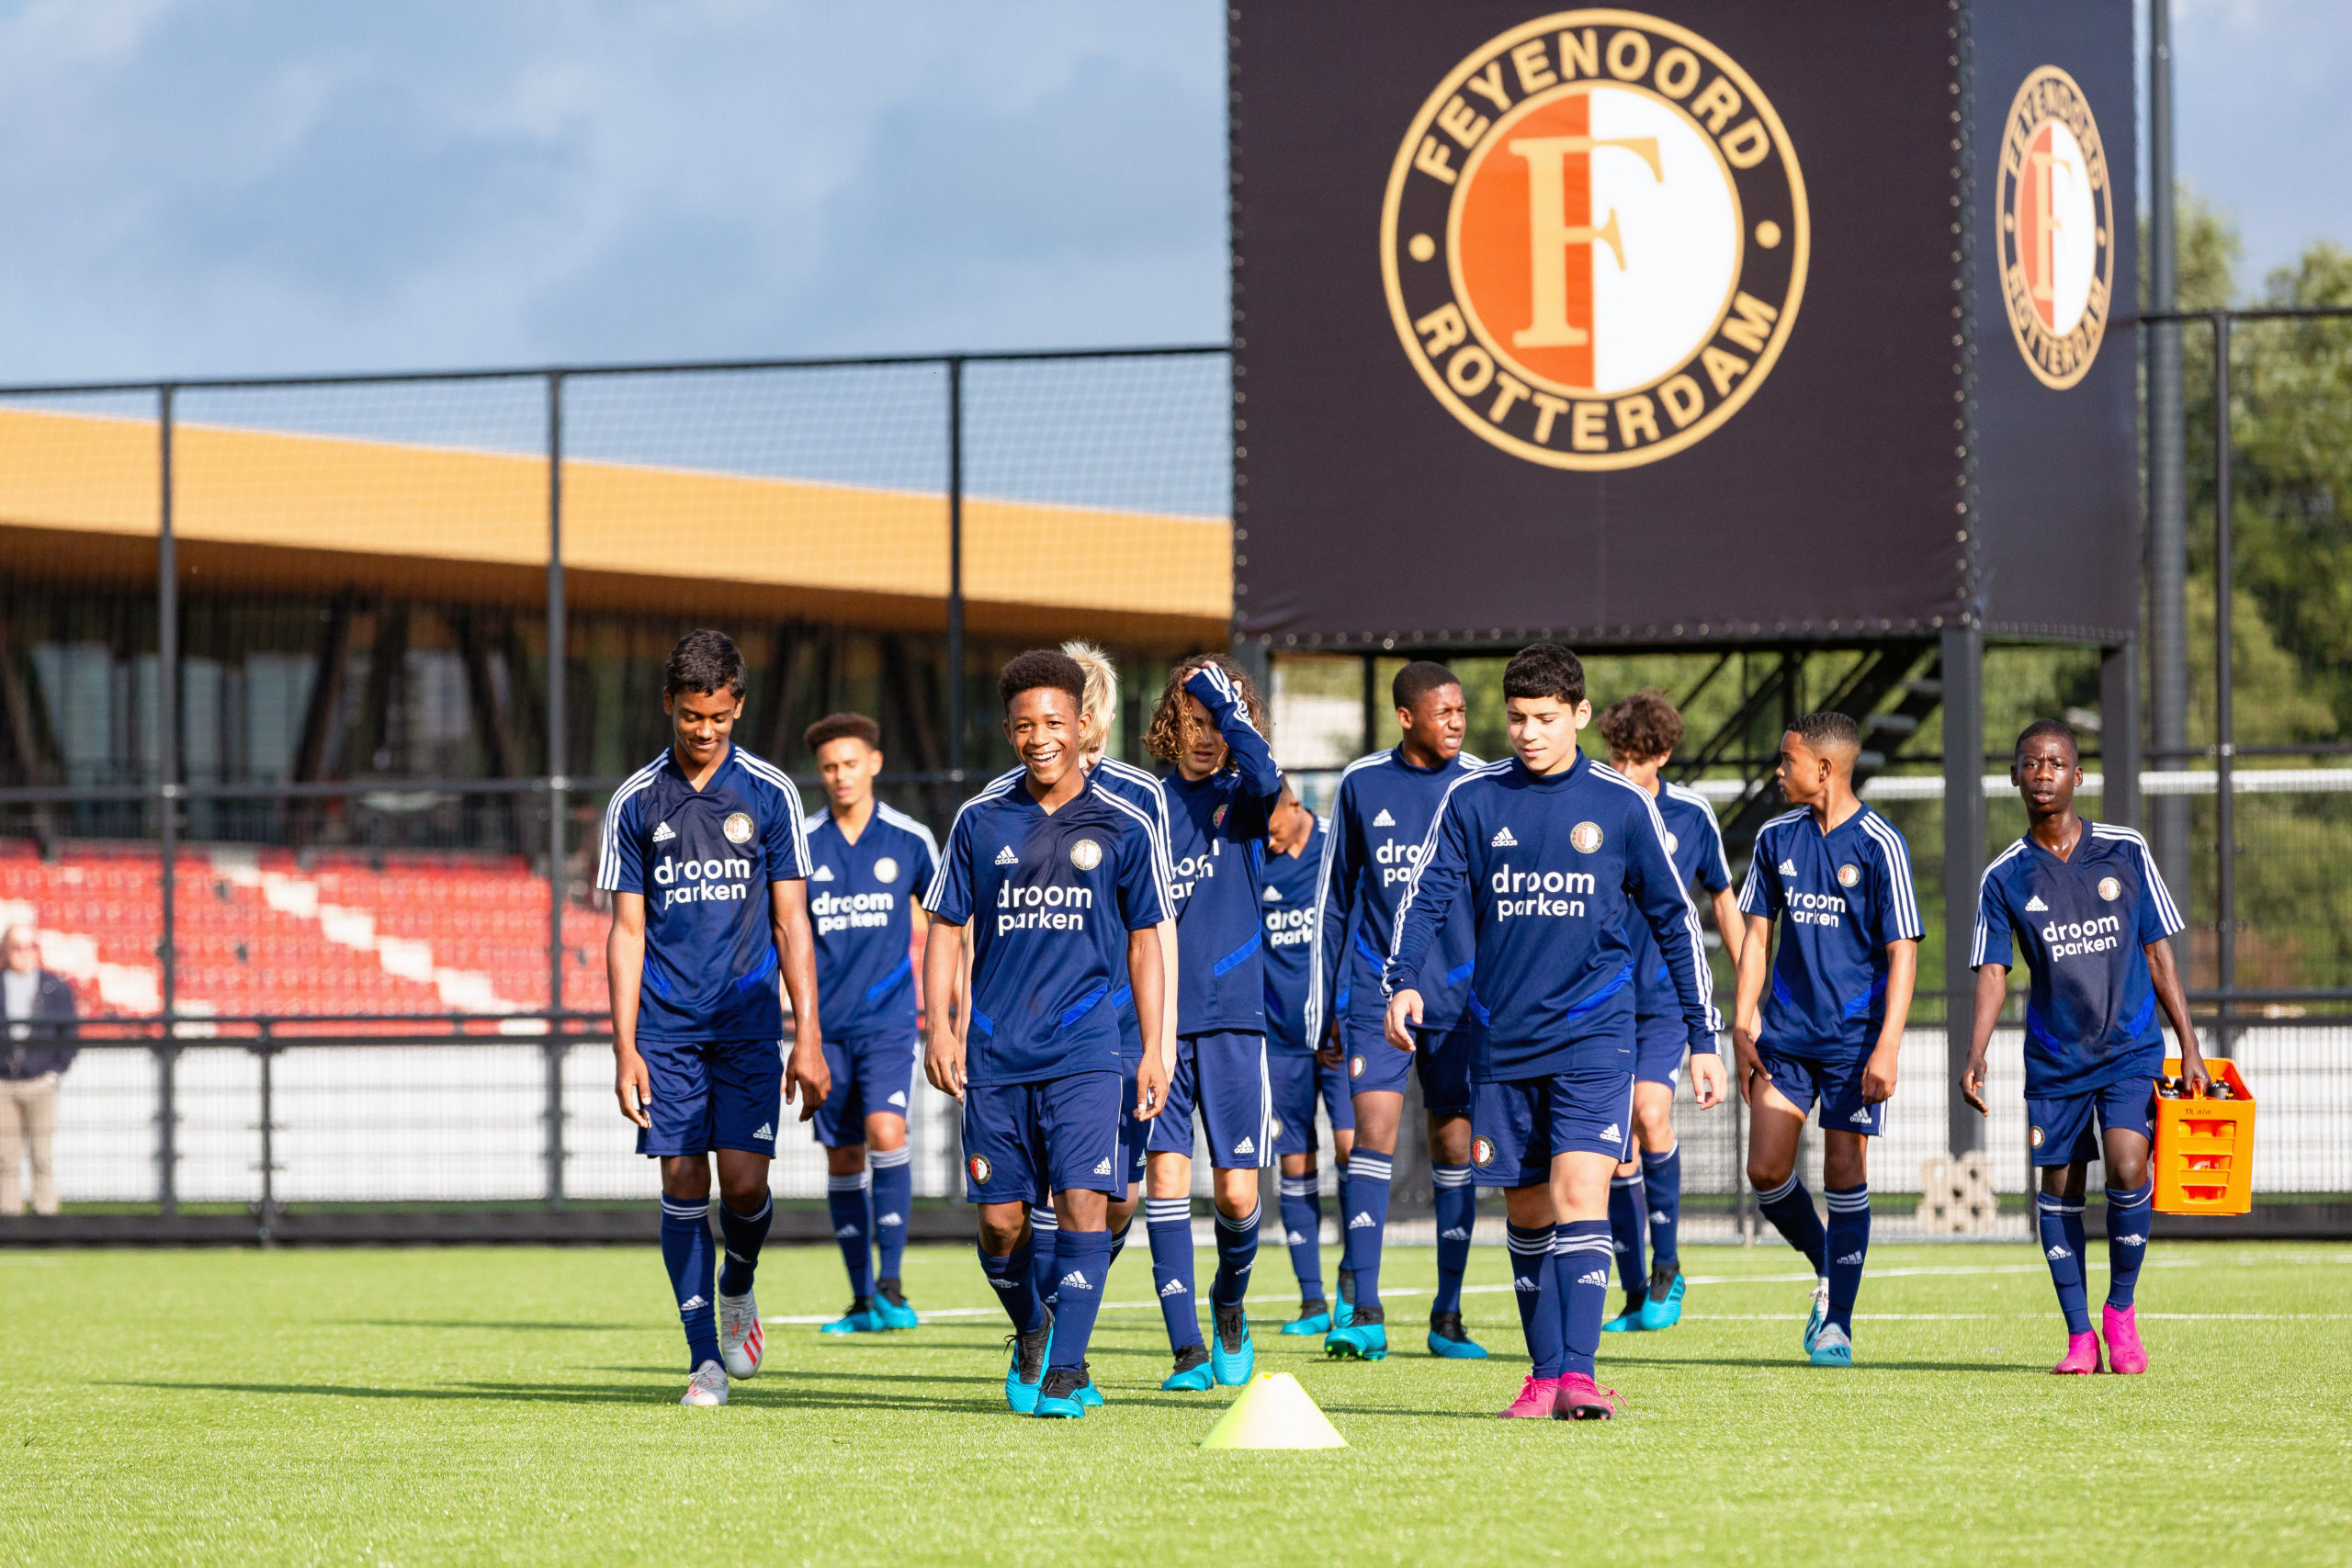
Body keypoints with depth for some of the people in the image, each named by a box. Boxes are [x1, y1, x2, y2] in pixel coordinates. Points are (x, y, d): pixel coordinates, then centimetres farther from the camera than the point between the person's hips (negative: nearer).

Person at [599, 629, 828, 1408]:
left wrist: (808, 1040, -3)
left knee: (744, 1181, -10)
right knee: (682, 1181, -3)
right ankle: (706, 1356, 4)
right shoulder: (636, 802, 3)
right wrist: (625, 1047, -3)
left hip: (748, 1020, -1)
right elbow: (627, 931, 4)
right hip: (666, 1025, 1)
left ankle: (738, 1285, 21)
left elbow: (791, 924, 3)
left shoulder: (769, 794, 2)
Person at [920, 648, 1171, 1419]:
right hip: (995, 1051, 2)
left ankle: (1066, 1370, -9)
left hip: (1084, 1048, -2)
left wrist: (1154, 1050, 5)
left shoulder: (1122, 827, 3)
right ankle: (1030, 1334, 31)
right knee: (1000, 1221, 4)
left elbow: (1144, 943, 10)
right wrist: (939, 1028, -1)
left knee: (1084, 1201, -15)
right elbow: (945, 928, 10)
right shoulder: (980, 820, 5)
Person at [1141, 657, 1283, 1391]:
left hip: (1233, 1014, -1)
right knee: (1166, 1175, -8)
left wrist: (1221, 693, -16)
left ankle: (1230, 1302, 27)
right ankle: (1187, 1349, -5)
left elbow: (1265, 775, -21)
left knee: (1237, 1191, -3)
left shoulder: (1243, 799, 5)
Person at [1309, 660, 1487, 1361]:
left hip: (1459, 998, 1)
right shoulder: (1361, 784, 5)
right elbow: (1334, 900, 12)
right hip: (1376, 993, -1)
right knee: (1373, 1130, -12)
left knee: (1454, 1145, 3)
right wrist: (1323, 1006, 11)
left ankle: (1448, 1316, 13)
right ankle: (1363, 1312, -14)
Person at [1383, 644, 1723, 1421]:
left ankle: (1578, 1374, -22)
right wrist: (1401, 981, -19)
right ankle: (1544, 1374, 17)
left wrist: (1703, 1040, 7)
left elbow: (1675, 921, 8)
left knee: (1579, 1194, -17)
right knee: (1527, 1212, 8)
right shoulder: (1472, 799, 4)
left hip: (1592, 1035, -3)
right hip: (1503, 1038, 3)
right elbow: (1427, 896, 0)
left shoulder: (1622, 804, 1)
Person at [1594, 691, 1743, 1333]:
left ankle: (1667, 1265, -4)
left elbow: (1723, 899, 12)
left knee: (1649, 1115, -20)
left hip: (1667, 994, -1)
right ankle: (1636, 1295, 7)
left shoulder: (1691, 814, 0)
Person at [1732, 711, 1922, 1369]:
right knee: (1766, 1171, -2)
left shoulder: (1879, 845, -9)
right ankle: (1827, 1271, 23)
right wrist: (1744, 1022, 6)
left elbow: (1902, 951, -10)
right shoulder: (1778, 838, 6)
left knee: (1845, 1174, -3)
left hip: (1854, 1036, -5)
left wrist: (1887, 1046, -16)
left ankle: (1837, 1322, 5)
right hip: (1786, 1031, 5)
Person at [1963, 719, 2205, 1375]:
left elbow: (2158, 952, 5)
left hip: (2131, 1048, -1)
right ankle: (2079, 1336, 12)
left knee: (2127, 1169, -18)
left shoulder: (2126, 852, 0)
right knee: (2059, 1189, 1)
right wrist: (1976, 1055, -19)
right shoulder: (2005, 878, 0)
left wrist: (2188, 1047, 2)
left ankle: (2120, 1308, 2)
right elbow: (1993, 973, -4)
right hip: (2054, 1058, 1)